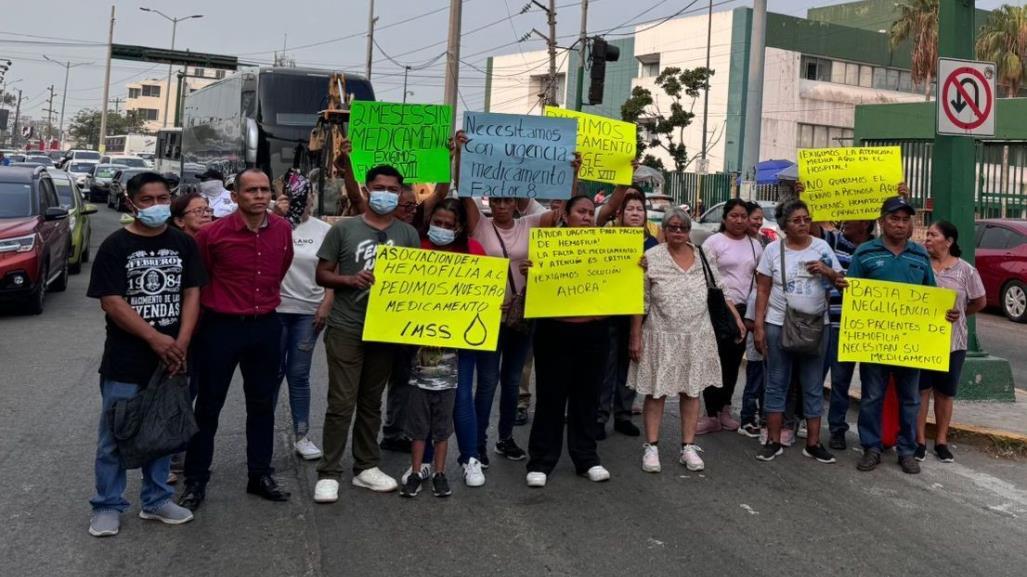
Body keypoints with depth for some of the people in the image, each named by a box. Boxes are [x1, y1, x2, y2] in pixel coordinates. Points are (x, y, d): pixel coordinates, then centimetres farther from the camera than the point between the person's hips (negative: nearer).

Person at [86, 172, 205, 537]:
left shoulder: (183, 243, 5)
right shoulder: (115, 246, -5)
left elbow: (192, 294, 3)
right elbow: (110, 302, -11)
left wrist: (181, 344, -11)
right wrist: (156, 339, -18)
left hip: (171, 359, 3)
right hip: (125, 361, -3)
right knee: (115, 435, 5)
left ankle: (156, 500, 27)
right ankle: (107, 505, 18)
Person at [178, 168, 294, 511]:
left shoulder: (282, 229, -1)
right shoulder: (212, 234, -13)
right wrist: (216, 303, 8)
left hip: (266, 327, 4)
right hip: (222, 328, -4)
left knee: (262, 404, 13)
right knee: (208, 406, 5)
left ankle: (260, 475, 26)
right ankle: (195, 482, 16)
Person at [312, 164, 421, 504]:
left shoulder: (408, 234, 7)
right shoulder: (344, 229, 0)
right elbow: (322, 274, 1)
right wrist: (350, 279, -16)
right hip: (346, 329, -3)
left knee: (371, 402, 14)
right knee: (342, 403, -5)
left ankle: (366, 468, 23)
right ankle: (329, 473, 3)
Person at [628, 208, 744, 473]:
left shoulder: (703, 257, 6)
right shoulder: (651, 258, -4)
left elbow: (719, 292, 14)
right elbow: (640, 302, -4)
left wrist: (737, 318, 5)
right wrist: (636, 337, -6)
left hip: (696, 336, 3)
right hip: (662, 337, -3)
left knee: (691, 391, 7)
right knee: (656, 392, 2)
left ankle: (688, 447, 15)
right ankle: (651, 447, 11)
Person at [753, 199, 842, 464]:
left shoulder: (821, 247, 2)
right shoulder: (773, 249, -1)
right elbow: (762, 290, 1)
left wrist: (826, 271, -14)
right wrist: (758, 325, -5)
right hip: (778, 325, -1)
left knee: (813, 386, 6)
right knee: (777, 383, 5)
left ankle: (813, 443, 14)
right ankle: (774, 441, 13)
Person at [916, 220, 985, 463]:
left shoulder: (965, 270, -2)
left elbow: (980, 302, 9)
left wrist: (959, 314, 5)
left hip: (952, 341, 1)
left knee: (944, 393, 11)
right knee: (920, 390, 4)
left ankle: (941, 441, 22)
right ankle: (920, 441, 13)